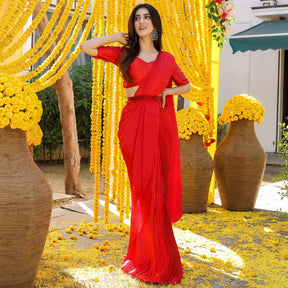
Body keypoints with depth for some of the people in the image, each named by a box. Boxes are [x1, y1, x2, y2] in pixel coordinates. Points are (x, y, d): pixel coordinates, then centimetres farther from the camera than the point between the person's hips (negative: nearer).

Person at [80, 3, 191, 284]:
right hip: (134, 124, -1)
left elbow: (186, 85, 23)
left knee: (156, 189, 3)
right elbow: (86, 47, 5)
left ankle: (157, 258, 15)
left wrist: (166, 91, 4)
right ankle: (149, 259, 10)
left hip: (160, 125, 1)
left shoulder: (167, 59, 14)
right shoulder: (124, 54, 10)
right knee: (143, 189, -1)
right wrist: (118, 37, 8)